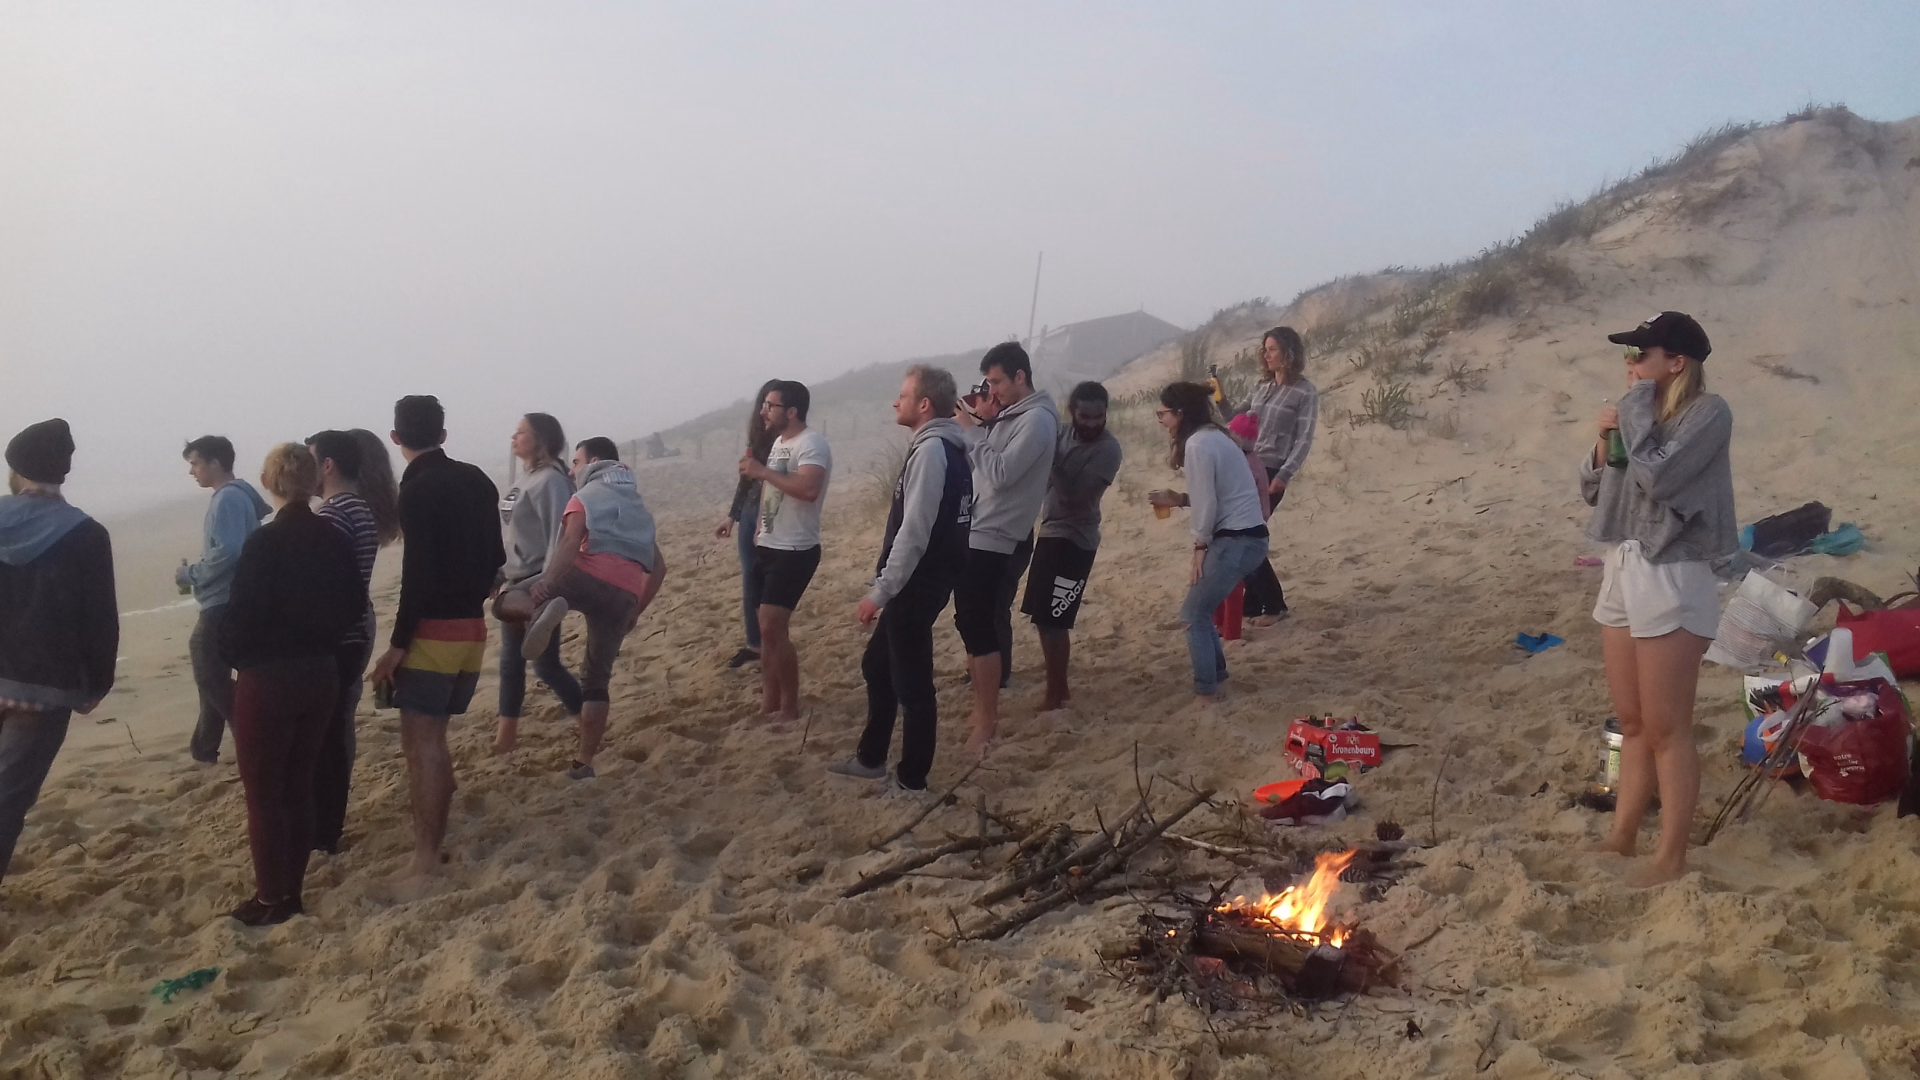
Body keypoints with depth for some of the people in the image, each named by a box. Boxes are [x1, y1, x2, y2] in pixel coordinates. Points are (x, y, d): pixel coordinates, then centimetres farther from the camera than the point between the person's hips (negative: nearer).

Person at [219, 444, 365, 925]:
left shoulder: (264, 542, -17)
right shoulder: (336, 539, 0)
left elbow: (241, 618, -16)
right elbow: (354, 608, 6)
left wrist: (230, 651, 4)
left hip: (267, 679, -6)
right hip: (321, 673, 6)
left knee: (263, 792, 6)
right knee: (299, 786, 15)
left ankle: (271, 900, 12)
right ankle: (292, 892, 23)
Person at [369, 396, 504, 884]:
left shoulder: (417, 489, -13)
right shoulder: (476, 481, 9)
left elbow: (419, 572, -19)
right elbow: (495, 555, 14)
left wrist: (397, 644, -16)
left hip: (433, 631, -8)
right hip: (473, 629, 8)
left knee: (421, 742, -5)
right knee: (432, 737, 18)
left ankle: (426, 858, -5)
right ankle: (435, 834, 25)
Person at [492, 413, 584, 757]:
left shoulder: (550, 480, -16)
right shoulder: (524, 481, 11)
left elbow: (560, 539, -21)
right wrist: (500, 576, 16)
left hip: (539, 587, -9)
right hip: (516, 585, 9)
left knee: (545, 662, -2)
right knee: (510, 662, 11)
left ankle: (588, 722, 15)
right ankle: (506, 733, 20)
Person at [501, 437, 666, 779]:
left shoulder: (585, 497, 13)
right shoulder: (638, 508, 33)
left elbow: (571, 542, -8)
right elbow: (658, 568, 28)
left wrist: (547, 583, -19)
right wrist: (635, 612, 30)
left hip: (587, 577, -5)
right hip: (624, 596, 5)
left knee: (507, 601, 5)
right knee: (596, 681, 15)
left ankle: (544, 609, -29)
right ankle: (583, 763, 11)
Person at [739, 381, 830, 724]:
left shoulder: (811, 443, -16)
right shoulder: (779, 442, 14)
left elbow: (808, 490, -33)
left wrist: (762, 471, -28)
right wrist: (761, 530, 15)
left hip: (794, 551, -10)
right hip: (769, 547, 10)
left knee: (772, 629, -13)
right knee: (767, 629, 12)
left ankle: (790, 707, -2)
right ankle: (770, 702, 20)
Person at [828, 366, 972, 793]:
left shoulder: (930, 450, -19)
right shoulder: (946, 449, 12)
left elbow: (914, 534, -24)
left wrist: (879, 592, -20)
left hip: (916, 586, -10)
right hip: (922, 582, 10)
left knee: (911, 681, 0)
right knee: (878, 665, 21)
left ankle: (912, 780, 12)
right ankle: (871, 758, 33)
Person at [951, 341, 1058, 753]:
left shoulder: (1037, 420, -15)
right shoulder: (1007, 414, 13)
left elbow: (1000, 473, -24)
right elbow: (981, 464, 13)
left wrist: (971, 431, -16)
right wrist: (980, 423, -1)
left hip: (995, 541, -10)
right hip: (977, 535, 10)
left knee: (979, 629, -8)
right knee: (973, 624, 17)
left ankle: (987, 720, 0)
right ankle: (981, 702, 29)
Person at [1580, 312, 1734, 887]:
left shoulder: (1708, 412, -10)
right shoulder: (1644, 414, 11)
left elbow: (1656, 476, -23)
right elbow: (1592, 491, 15)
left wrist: (1637, 409, -12)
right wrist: (1604, 443, -3)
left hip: (1670, 579, -8)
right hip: (1621, 571, 8)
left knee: (1667, 729, -1)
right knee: (1632, 723, 16)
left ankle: (1671, 856, 8)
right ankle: (1622, 833, 27)